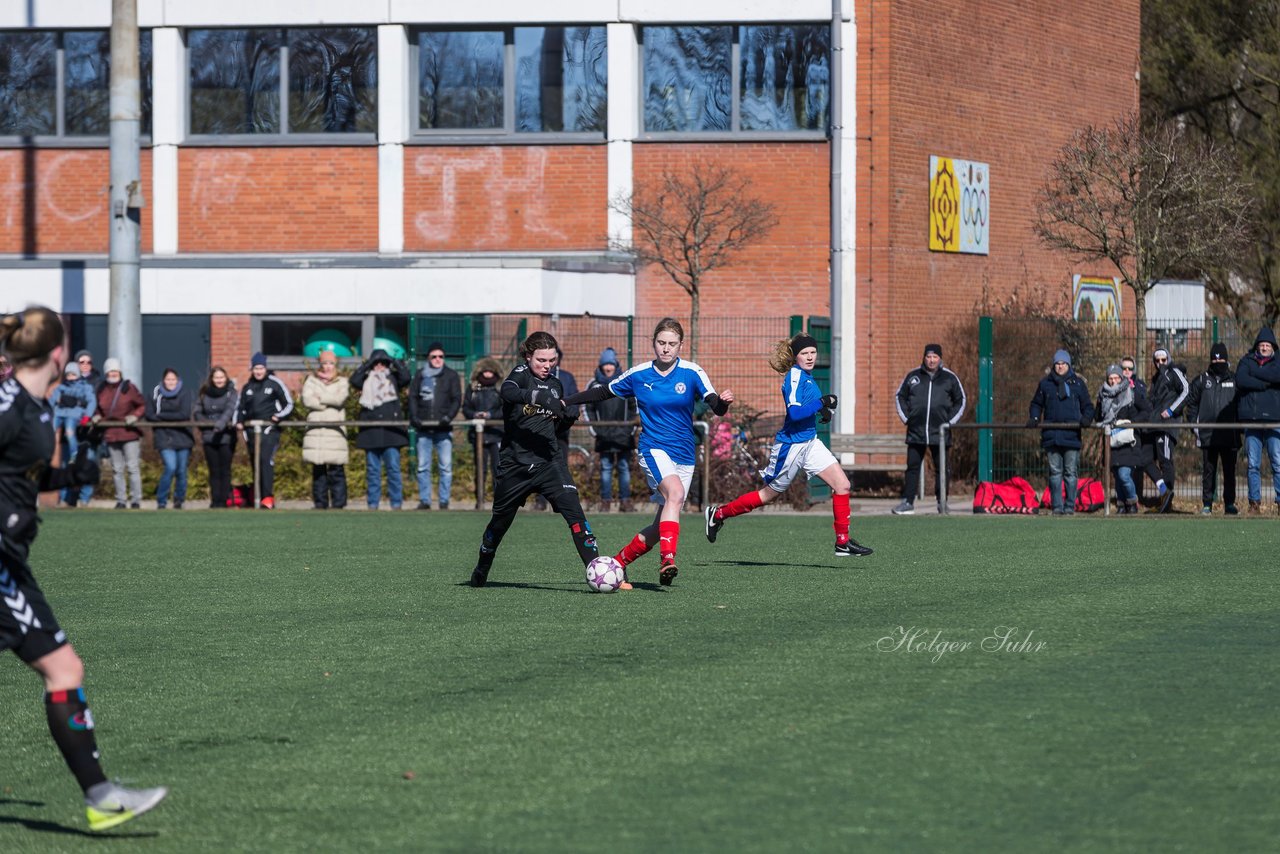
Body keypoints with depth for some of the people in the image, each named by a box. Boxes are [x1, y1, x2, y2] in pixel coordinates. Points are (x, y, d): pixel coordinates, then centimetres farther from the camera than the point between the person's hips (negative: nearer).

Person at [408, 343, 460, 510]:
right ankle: (424, 501, 7)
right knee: (423, 467, 2)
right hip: (424, 429, 2)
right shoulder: (420, 375, 12)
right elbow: (413, 397, 10)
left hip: (443, 429, -2)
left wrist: (449, 417, -14)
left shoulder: (451, 375, 8)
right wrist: (414, 417, -6)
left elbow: (456, 399, 3)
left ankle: (444, 501, 0)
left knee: (446, 467, -4)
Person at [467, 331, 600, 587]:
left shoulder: (556, 385, 12)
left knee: (573, 511, -19)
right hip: (515, 463, -3)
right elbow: (507, 392, -29)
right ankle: (481, 570, 39)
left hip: (548, 461, 3)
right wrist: (543, 399, -42)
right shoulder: (522, 374, -4)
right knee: (500, 521, 15)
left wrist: (568, 418, 0)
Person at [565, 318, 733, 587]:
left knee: (660, 529, 1)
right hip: (654, 449, -2)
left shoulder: (692, 373, -2)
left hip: (684, 456, 2)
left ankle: (616, 564, 20)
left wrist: (724, 401, -34)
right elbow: (603, 393, 13)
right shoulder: (638, 375, 1)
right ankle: (667, 558, -44)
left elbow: (716, 407, -10)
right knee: (675, 492, -34)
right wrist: (564, 402, 10)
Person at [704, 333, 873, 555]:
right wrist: (822, 402, -24)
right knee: (769, 494, 7)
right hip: (791, 445, -8)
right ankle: (719, 513, 26)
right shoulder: (795, 375, -18)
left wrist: (821, 411, 7)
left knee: (842, 484, -5)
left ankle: (843, 542, 0)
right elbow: (794, 413, -28)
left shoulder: (806, 375, 9)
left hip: (810, 442, 8)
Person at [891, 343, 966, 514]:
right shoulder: (913, 376, 7)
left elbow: (960, 401, 13)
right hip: (915, 432, 1)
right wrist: (906, 418, 5)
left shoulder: (949, 378, 5)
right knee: (912, 467, 1)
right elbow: (901, 396, 16)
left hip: (939, 434, -1)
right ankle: (908, 502, 3)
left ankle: (942, 503, 7)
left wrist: (950, 421, 3)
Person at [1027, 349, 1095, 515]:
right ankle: (1057, 506, 4)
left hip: (1071, 435, -1)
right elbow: (1037, 404, 21)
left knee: (1071, 472, -1)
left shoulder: (1077, 383, 8)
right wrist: (1035, 418, 3)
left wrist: (1087, 418, -7)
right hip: (1051, 436, 1)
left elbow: (1087, 406, 12)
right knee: (1055, 472, 1)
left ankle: (1070, 506, 4)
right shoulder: (1045, 384, 11)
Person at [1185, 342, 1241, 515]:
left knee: (1229, 471, 0)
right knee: (1208, 471, 3)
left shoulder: (1235, 379, 8)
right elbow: (1192, 403, 14)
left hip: (1230, 435, 0)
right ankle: (1207, 504, 8)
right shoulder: (1201, 381, 9)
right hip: (1207, 435, 1)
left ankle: (1229, 504, 4)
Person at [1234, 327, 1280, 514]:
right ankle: (1254, 503, 4)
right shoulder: (1246, 362, 13)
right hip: (1251, 420, 1)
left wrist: (1255, 373, -6)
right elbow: (1241, 380, -6)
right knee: (1253, 465, 1)